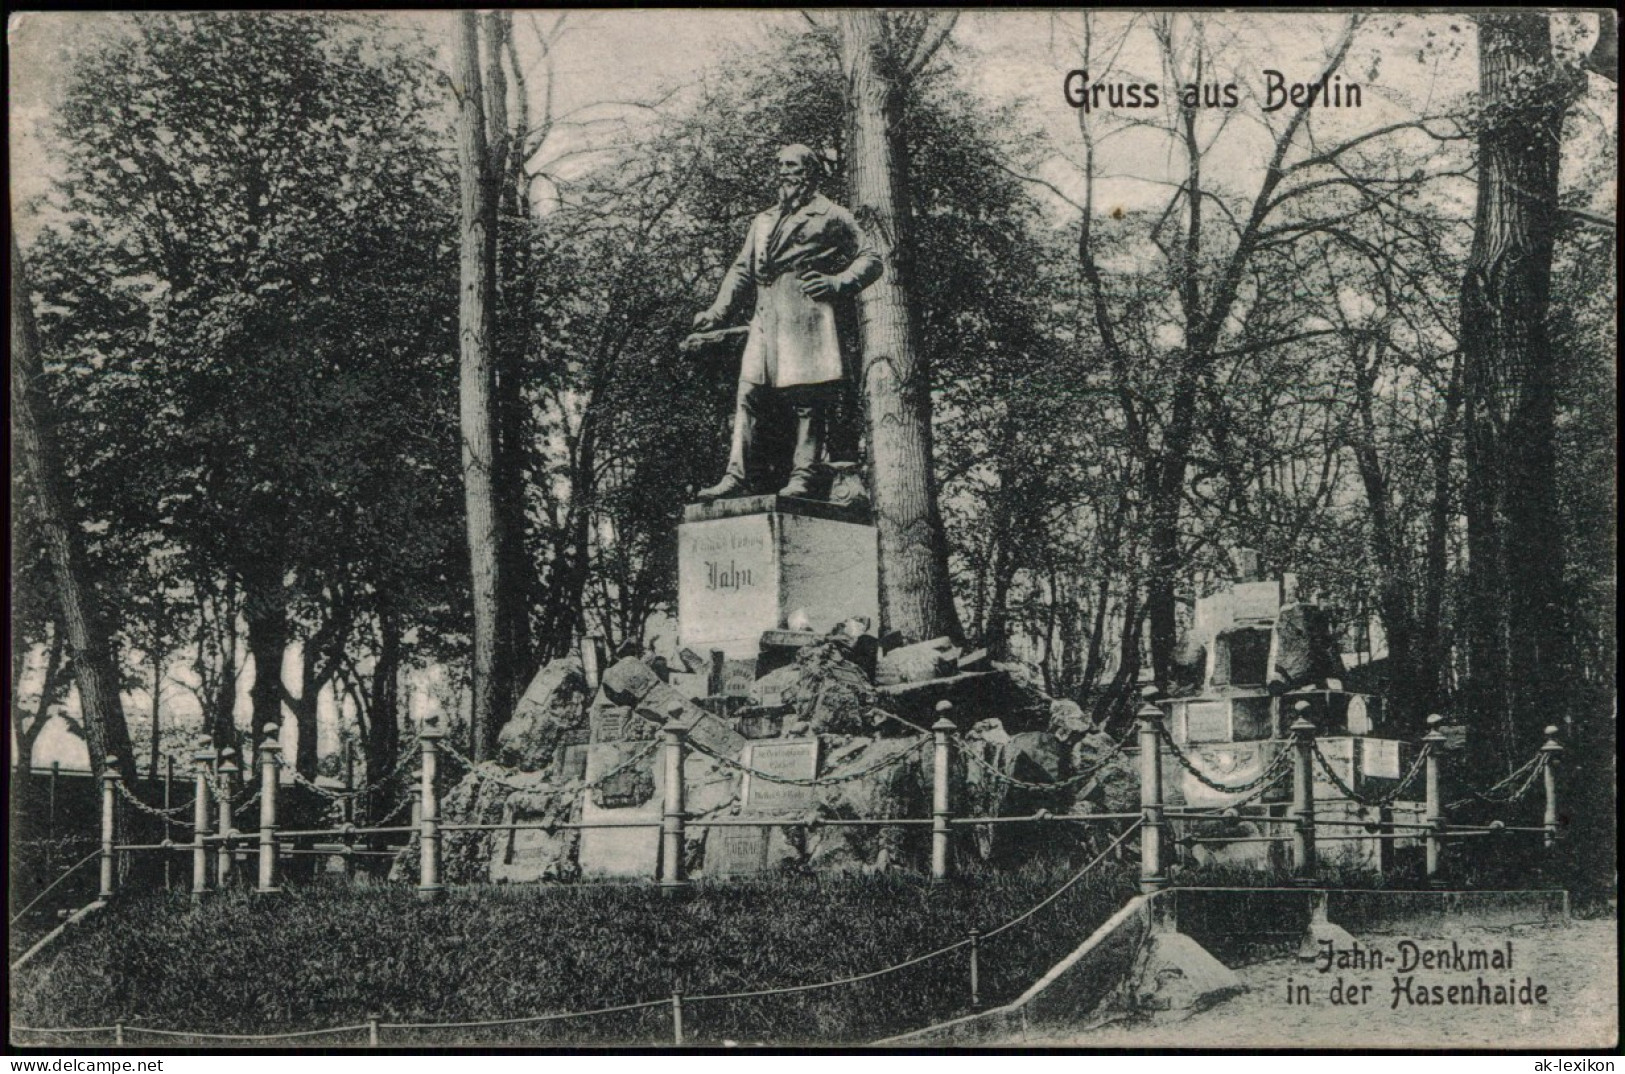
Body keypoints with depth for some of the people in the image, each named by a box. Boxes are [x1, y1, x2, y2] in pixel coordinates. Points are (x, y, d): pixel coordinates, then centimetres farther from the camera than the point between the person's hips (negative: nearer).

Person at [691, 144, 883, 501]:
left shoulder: (832, 216, 12)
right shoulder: (762, 221, 29)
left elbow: (869, 259, 7)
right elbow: (742, 271, 26)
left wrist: (838, 283, -12)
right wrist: (718, 311, 12)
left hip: (809, 313, -5)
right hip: (766, 317, 6)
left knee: (808, 397, -11)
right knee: (750, 393, -6)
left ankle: (806, 477, -13)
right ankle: (740, 477, -10)